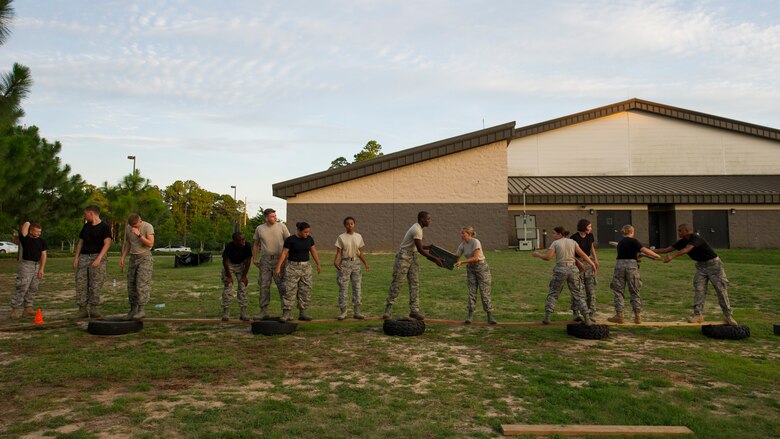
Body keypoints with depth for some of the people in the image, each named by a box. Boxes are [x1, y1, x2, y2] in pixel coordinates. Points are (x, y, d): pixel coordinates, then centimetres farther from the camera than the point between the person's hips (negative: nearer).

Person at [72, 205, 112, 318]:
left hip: (97, 257, -6)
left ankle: (94, 309, -1)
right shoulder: (86, 226, 17)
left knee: (95, 285, -7)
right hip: (83, 257, 6)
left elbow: (107, 243, -10)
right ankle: (82, 310, 4)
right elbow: (80, 242, 19)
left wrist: (98, 259, -19)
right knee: (80, 284, 0)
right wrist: (76, 257, 6)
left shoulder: (104, 227, -2)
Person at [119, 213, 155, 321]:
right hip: (133, 258, 6)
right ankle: (133, 310, 8)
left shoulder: (148, 227, -13)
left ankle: (141, 310, -11)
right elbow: (127, 244, 14)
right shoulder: (128, 228, 6)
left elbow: (150, 244, -21)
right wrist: (122, 258, 5)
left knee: (142, 284, -13)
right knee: (131, 285, 3)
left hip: (145, 258, -6)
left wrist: (139, 234, -30)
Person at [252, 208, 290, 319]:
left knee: (282, 285, -2)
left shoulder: (282, 226, 0)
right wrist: (254, 258, 12)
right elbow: (256, 244, 16)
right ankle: (264, 311, 14)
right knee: (264, 286, 5)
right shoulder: (259, 229, 6)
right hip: (265, 260, 2)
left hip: (279, 259, -2)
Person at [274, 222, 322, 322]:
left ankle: (302, 312, 12)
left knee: (306, 290, 4)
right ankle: (287, 313, -4)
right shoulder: (290, 240, -9)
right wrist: (278, 267, -18)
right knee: (290, 290, -7)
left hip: (306, 267, 5)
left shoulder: (309, 239, 5)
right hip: (293, 266, -5)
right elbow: (284, 253, -12)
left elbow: (314, 252, 14)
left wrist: (318, 265, 17)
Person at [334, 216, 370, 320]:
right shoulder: (341, 237, -2)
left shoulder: (358, 237, 9)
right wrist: (336, 261, -22)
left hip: (356, 263, 4)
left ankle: (357, 311, 11)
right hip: (345, 263, -3)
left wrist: (366, 264, 7)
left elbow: (360, 252, 14)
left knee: (357, 287, 5)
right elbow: (339, 252, -5)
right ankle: (343, 312, 6)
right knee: (343, 288, -2)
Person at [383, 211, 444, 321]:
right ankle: (388, 308, 3)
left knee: (415, 283, 3)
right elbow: (420, 250, -22)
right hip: (403, 257, -9)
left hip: (412, 257, 9)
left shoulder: (419, 228, 10)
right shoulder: (416, 230, -20)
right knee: (397, 283, -5)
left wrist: (429, 247, 8)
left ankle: (414, 309, 4)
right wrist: (435, 259, -18)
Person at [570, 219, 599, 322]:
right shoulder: (574, 237, -12)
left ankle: (591, 313, 7)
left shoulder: (590, 236, 4)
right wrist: (578, 262, -20)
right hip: (577, 263, -5)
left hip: (589, 262, 5)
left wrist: (595, 260, 6)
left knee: (591, 288, 2)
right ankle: (575, 313, 2)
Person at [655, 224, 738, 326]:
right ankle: (698, 314, -7)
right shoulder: (683, 242, -2)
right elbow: (668, 249, -1)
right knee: (699, 289, -5)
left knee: (721, 289, -1)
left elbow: (687, 249, -43)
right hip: (701, 265, 7)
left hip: (713, 264, -7)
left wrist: (672, 256, -56)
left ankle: (728, 315, 8)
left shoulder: (696, 239, -26)